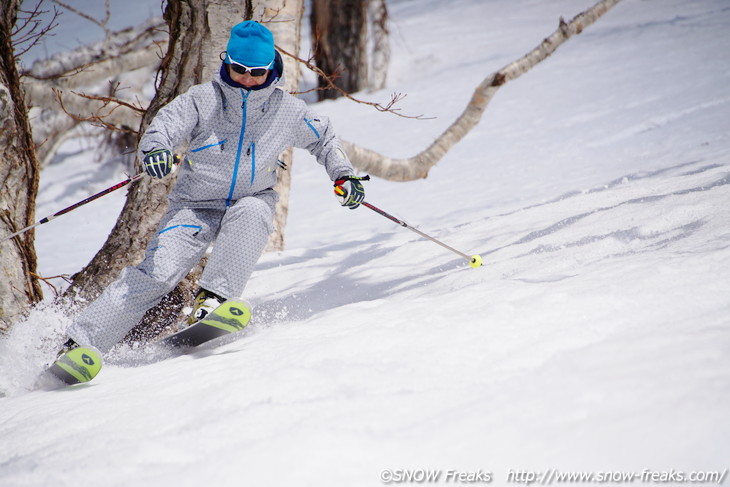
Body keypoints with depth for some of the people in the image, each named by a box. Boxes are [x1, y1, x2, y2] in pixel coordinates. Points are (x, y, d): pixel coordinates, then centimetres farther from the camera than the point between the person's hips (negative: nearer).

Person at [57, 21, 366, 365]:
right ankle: (81, 342, -18)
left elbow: (323, 139, 11)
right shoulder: (203, 100, -12)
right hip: (196, 205, -2)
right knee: (159, 271, -19)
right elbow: (165, 124, -23)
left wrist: (343, 175, -2)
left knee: (252, 213, -36)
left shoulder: (287, 111, -6)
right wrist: (155, 149, -45)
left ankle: (214, 297, -35)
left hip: (251, 201, 2)